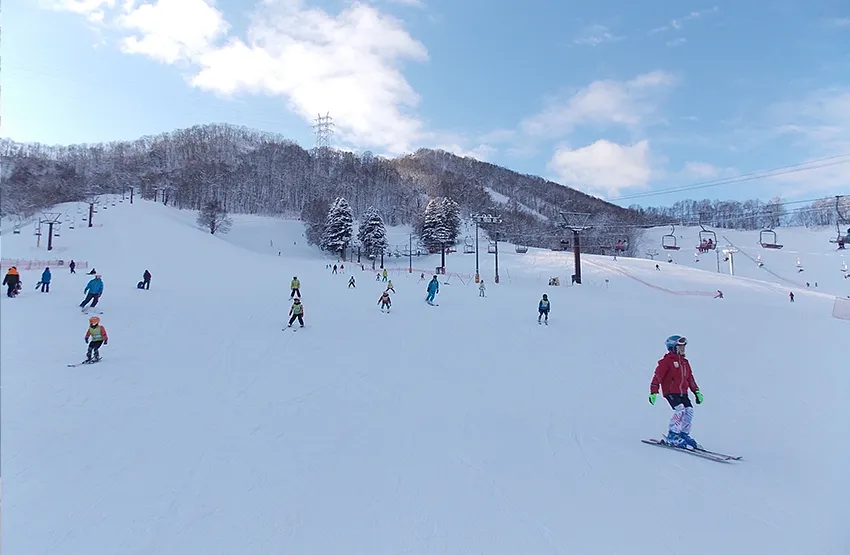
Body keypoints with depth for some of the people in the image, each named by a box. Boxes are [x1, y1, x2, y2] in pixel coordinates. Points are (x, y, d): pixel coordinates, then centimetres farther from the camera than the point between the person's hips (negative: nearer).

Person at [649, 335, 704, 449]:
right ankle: (672, 435, -11)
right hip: (670, 391, -7)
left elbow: (690, 378, 25)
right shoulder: (667, 361, -6)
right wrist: (653, 392, -16)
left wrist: (697, 391, 20)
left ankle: (684, 434, 6)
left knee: (689, 410, -7)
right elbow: (657, 376, -10)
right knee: (680, 409, -21)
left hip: (683, 392, 7)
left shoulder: (685, 362, 17)